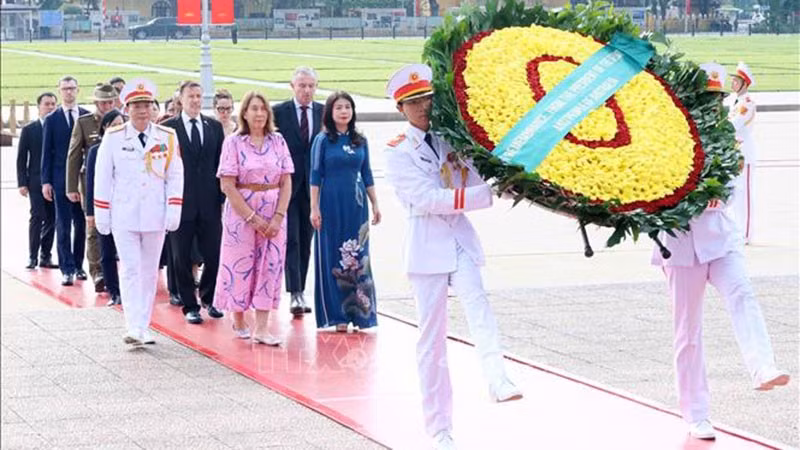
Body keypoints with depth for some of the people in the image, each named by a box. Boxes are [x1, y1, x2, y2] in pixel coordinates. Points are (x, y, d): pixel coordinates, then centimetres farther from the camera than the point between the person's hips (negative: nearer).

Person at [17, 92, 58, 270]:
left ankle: (45, 256, 11)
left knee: (51, 219, 3)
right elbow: (21, 158, 4)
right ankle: (32, 257, -4)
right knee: (37, 217, -9)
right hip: (36, 181, -2)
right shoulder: (29, 130, 4)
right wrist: (22, 183, -3)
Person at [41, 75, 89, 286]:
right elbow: (46, 152, 3)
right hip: (61, 179, -1)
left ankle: (78, 265, 18)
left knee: (82, 223, 6)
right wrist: (46, 181, -3)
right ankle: (67, 269, -1)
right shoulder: (52, 119, 3)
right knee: (63, 225, -2)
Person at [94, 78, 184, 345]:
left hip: (155, 216, 2)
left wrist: (174, 211, -4)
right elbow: (103, 177, 2)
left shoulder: (168, 137, 2)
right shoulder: (113, 138, -1)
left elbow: (175, 176, 4)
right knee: (130, 270, -8)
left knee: (150, 272, 8)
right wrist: (101, 214, 0)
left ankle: (143, 327, 17)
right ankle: (134, 328, -12)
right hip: (123, 216, -2)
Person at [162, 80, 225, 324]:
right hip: (180, 202, -2)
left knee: (214, 255, 2)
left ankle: (208, 298, 25)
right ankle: (190, 306, 15)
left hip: (209, 202, 2)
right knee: (182, 258, 4)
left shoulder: (214, 127, 8)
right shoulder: (168, 128, -1)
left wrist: (223, 197, 3)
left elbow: (221, 164, 9)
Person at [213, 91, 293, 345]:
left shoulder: (278, 141, 5)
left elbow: (286, 182, 4)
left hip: (273, 213, 2)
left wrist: (278, 217, -8)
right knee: (240, 265, 2)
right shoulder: (233, 142, -3)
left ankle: (262, 329, -4)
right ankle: (238, 321, 21)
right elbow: (227, 185, -8)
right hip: (241, 210, -2)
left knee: (269, 265, -3)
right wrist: (252, 218, -13)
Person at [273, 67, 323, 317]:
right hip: (287, 184, -3)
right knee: (291, 240, -8)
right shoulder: (279, 112, -2)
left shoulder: (324, 113, 6)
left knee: (306, 242, 9)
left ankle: (300, 290, 18)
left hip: (313, 186, 3)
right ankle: (295, 294, -12)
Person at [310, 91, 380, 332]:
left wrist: (375, 204, 10)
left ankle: (358, 313, 6)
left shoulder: (360, 141, 8)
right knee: (333, 259, 0)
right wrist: (314, 208, -8)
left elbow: (367, 175, 13)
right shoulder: (322, 140, -1)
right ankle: (337, 315, 4)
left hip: (356, 205, 3)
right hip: (331, 204, -3)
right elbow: (315, 176, -2)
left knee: (358, 259, 1)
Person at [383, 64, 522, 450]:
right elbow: (426, 199, -13)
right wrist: (486, 194, -19)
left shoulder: (450, 140, 12)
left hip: (461, 238, 3)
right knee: (432, 337, 0)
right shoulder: (399, 152, 0)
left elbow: (476, 183, 9)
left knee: (477, 304, -25)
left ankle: (498, 381, -45)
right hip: (427, 244, -2)